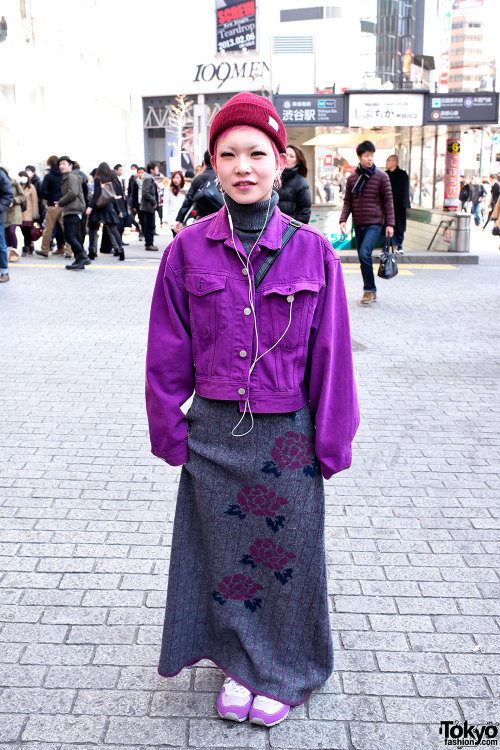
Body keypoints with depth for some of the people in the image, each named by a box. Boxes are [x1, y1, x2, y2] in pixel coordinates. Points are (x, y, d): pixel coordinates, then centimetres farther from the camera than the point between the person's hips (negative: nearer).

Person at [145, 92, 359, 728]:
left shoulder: (312, 252, -6)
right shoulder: (188, 250, -5)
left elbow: (330, 357, -2)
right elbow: (168, 353, 2)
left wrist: (331, 445, 0)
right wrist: (170, 433, 2)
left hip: (287, 436, 0)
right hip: (214, 433, 1)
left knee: (286, 553, 14)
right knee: (223, 553, 15)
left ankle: (285, 671, 39)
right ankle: (241, 662, 40)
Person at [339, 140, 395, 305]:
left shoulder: (381, 177, -1)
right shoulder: (352, 178, 9)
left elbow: (388, 201, 0)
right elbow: (347, 202, 11)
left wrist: (390, 224, -5)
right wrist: (343, 220, -4)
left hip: (374, 223, -4)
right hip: (358, 224, 5)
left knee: (365, 253, -21)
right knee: (363, 258, 8)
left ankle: (369, 290, -9)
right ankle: (371, 292, 19)